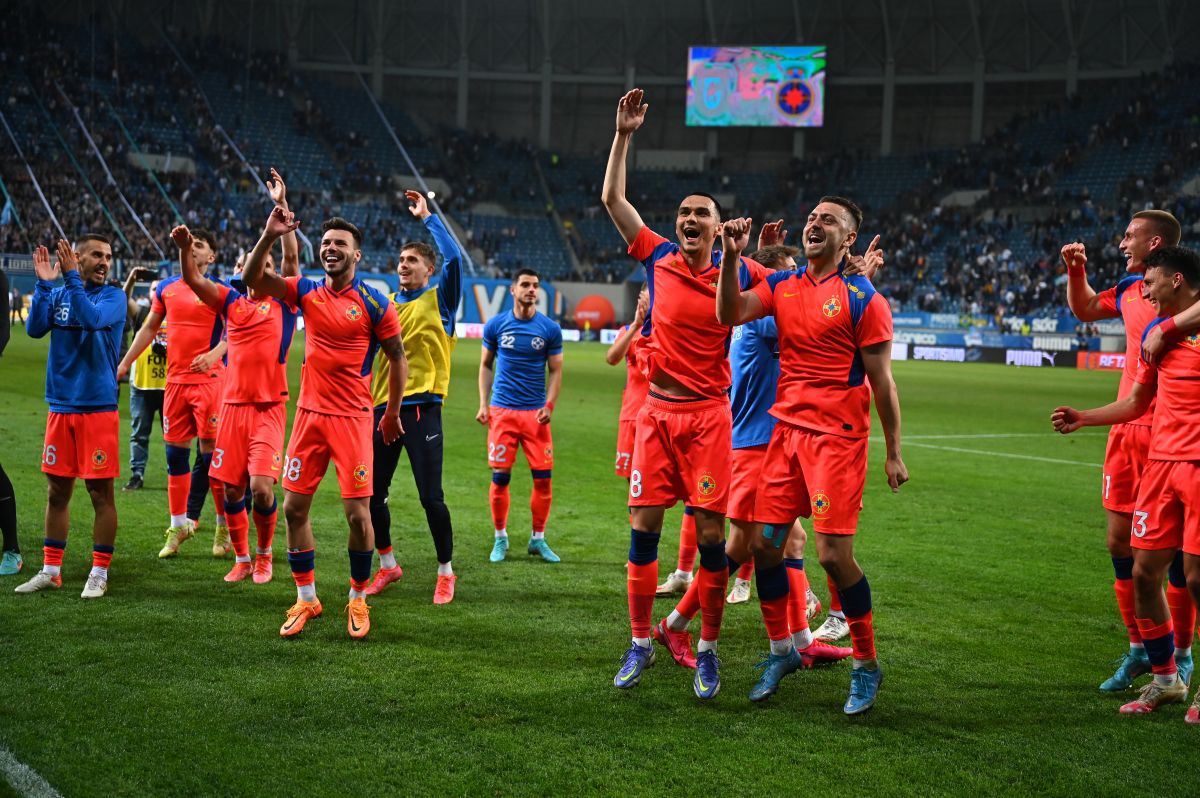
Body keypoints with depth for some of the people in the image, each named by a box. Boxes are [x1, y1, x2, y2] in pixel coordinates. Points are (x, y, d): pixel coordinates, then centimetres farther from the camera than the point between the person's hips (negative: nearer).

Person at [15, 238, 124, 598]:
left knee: (100, 492, -1)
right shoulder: (57, 294, 9)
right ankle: (51, 571, 19)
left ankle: (99, 574, 7)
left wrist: (70, 278, -22)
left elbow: (92, 319, -22)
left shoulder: (112, 296, -3)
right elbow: (35, 328, -6)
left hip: (98, 407, -4)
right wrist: (44, 284, -13)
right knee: (57, 491, 10)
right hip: (60, 406, 4)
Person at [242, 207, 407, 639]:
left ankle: (358, 599, 14)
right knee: (294, 507, 4)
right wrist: (269, 236, -18)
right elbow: (253, 278, -4)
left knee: (358, 513, -4)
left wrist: (392, 414, 3)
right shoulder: (307, 291, 5)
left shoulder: (374, 303, -6)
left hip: (352, 417, -4)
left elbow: (398, 357, 1)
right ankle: (306, 598, 17)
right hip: (310, 413, 4)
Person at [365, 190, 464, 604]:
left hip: (420, 407, -5)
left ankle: (446, 572, 9)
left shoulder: (439, 299, 1)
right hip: (383, 406, 5)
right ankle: (387, 565, 26)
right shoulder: (387, 303, 15)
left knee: (431, 496, -7)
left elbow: (453, 257, -15)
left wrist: (427, 217, -9)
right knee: (372, 494, 8)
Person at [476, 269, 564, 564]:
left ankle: (538, 539, 12)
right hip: (502, 411, 0)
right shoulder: (496, 325, 3)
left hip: (535, 413, 0)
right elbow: (486, 365, 11)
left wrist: (549, 405, -7)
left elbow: (556, 371, 6)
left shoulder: (550, 329, 2)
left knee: (543, 478, -3)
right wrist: (483, 403, 2)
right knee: (500, 477, -1)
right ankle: (500, 538, 14)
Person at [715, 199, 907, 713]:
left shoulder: (863, 299, -6)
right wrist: (731, 257, -15)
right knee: (764, 543, 5)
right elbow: (729, 314, -4)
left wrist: (893, 452, -4)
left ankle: (866, 666, 8)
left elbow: (881, 381, -5)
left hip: (838, 437, -6)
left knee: (833, 553, -10)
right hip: (787, 429, 6)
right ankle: (781, 650, 24)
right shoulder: (782, 285, 10)